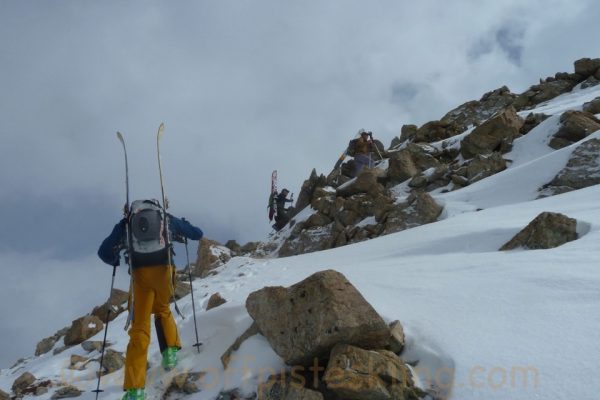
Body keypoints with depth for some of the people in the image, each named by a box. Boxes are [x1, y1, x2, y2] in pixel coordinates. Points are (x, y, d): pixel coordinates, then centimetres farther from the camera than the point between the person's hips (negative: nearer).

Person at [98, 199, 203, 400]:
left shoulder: (125, 223, 16)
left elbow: (104, 252, 14)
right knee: (162, 310, 30)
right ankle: (170, 349, 9)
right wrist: (183, 226, 45)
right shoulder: (166, 219, 16)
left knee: (139, 327, 3)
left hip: (140, 274, 0)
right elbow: (198, 234, 23)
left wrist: (116, 261, 36)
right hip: (163, 270, 1)